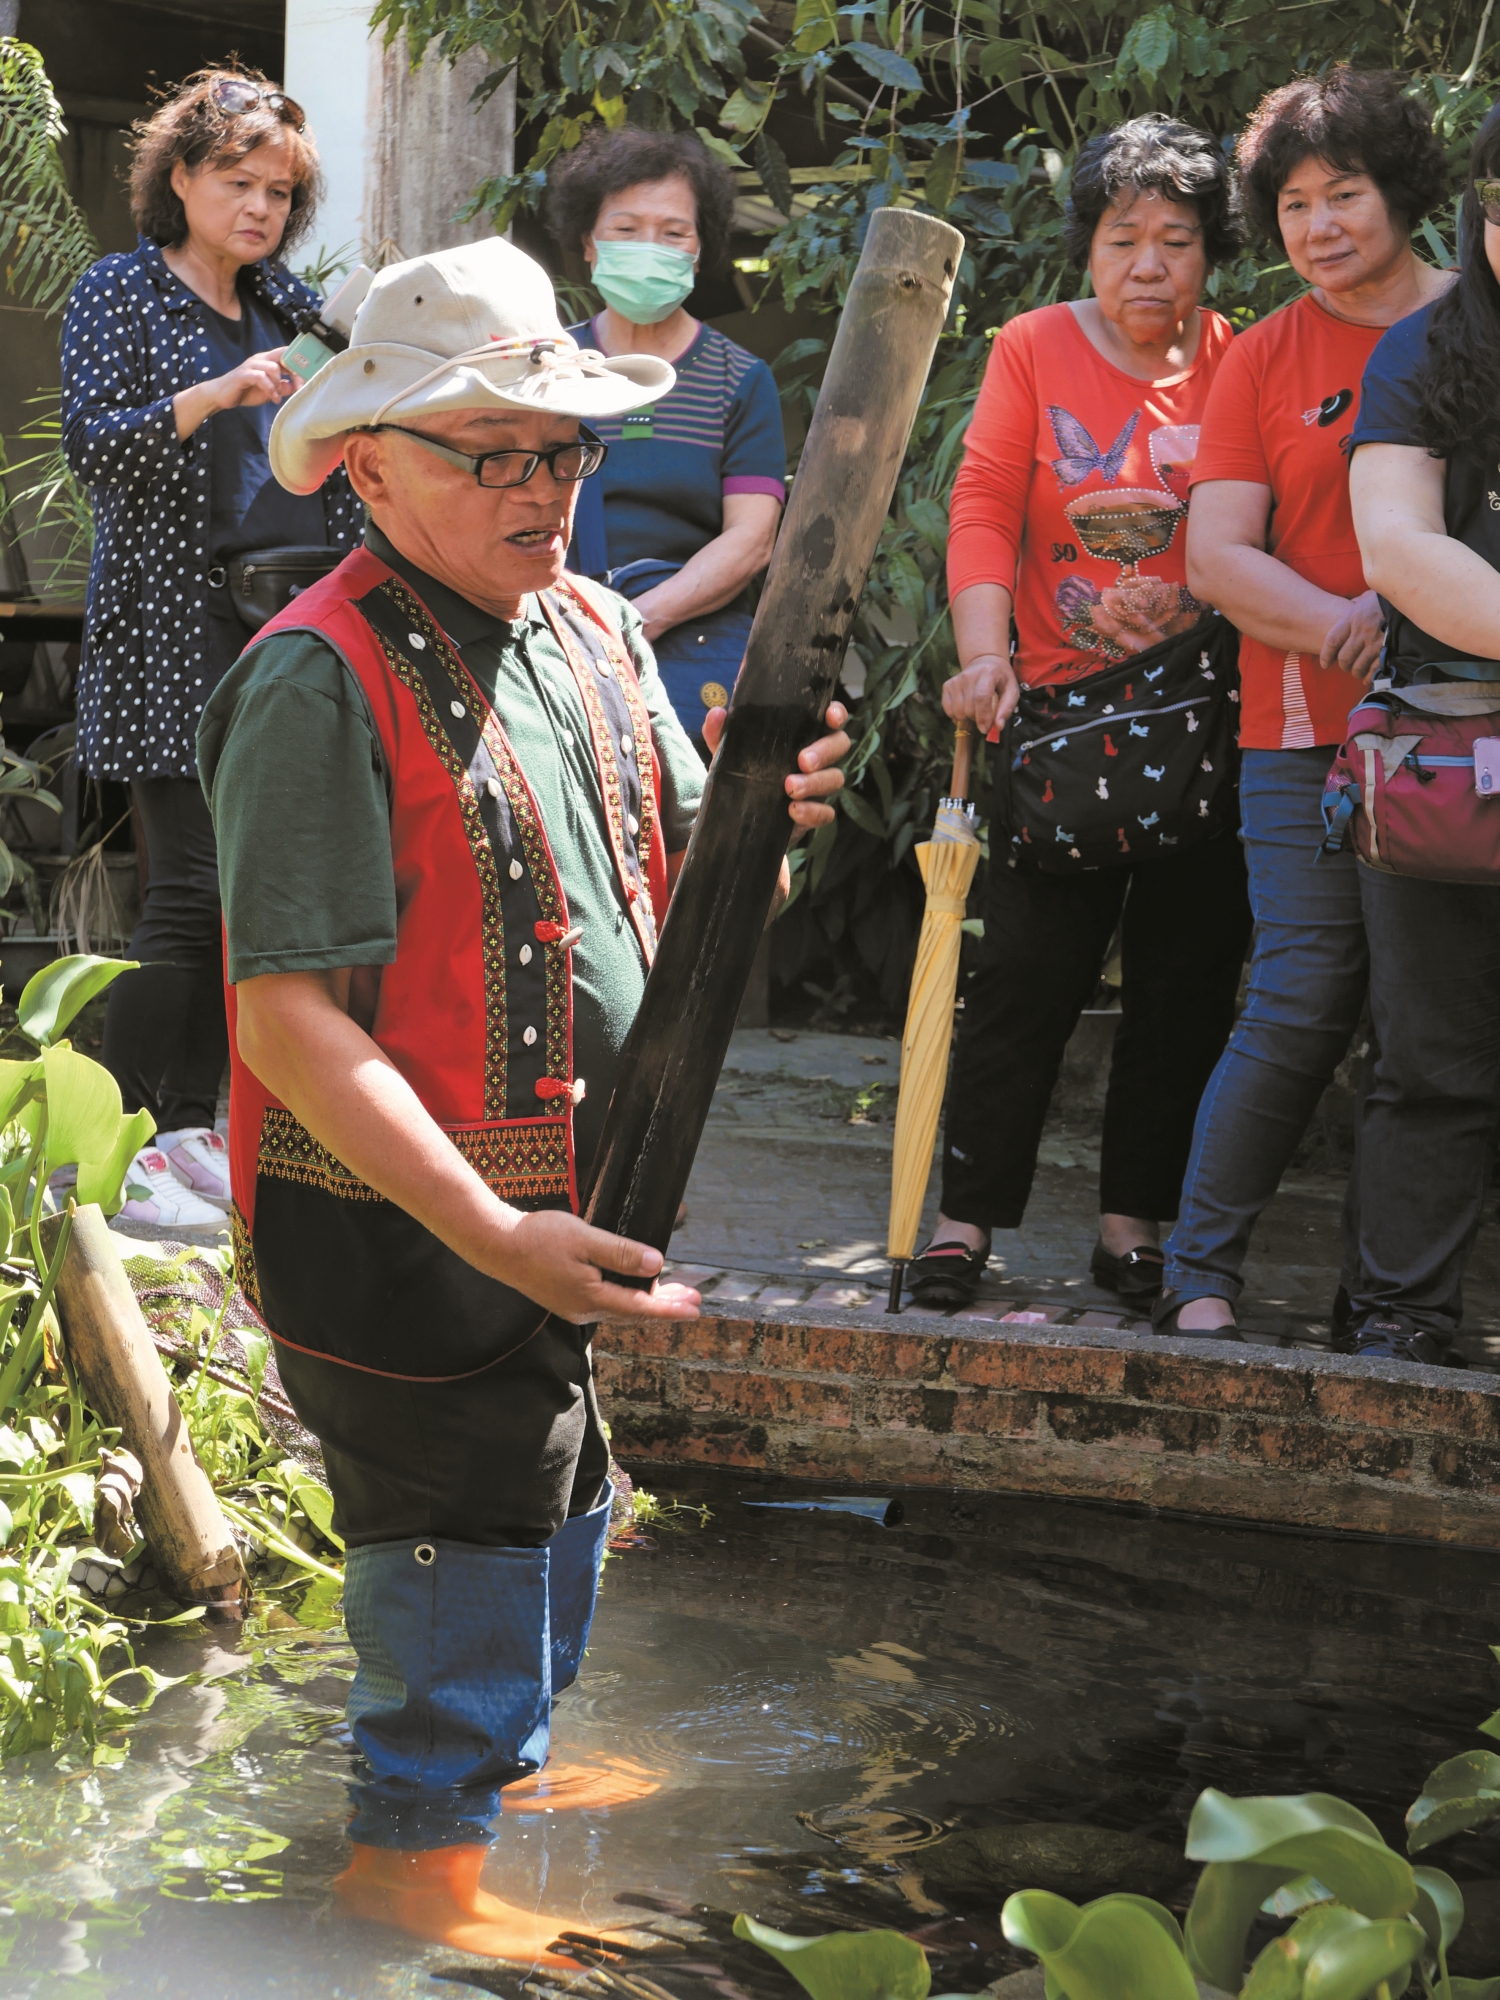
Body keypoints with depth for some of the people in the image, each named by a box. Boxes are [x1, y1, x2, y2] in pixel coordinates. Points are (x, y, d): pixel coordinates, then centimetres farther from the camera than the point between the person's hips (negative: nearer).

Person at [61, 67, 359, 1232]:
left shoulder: (292, 306, 17)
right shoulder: (120, 295, 2)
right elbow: (92, 443, -10)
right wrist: (219, 393, -22)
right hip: (178, 633, -6)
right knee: (195, 890, -12)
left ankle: (191, 1130, 10)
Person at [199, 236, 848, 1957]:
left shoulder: (597, 631, 4)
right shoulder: (322, 681, -21)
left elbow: (668, 887, 14)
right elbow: (287, 1015, -26)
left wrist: (748, 818, -10)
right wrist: (490, 1232, -30)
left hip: (558, 1210, 8)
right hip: (399, 1233, -8)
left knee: (555, 1508, 24)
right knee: (468, 1535, 4)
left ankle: (501, 1756, 47)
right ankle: (415, 1849, 25)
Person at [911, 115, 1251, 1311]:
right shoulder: (1033, 350, 2)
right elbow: (984, 508, -5)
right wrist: (986, 653, -19)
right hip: (1063, 709, -1)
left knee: (1186, 979, 5)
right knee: (1028, 970, -5)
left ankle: (1136, 1226, 14)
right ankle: (967, 1216, 1)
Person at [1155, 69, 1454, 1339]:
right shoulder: (1266, 360, 9)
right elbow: (1216, 555, 3)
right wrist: (1341, 621, -14)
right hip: (1312, 731, -1)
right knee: (1305, 1004, -8)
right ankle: (1200, 1272, 4)